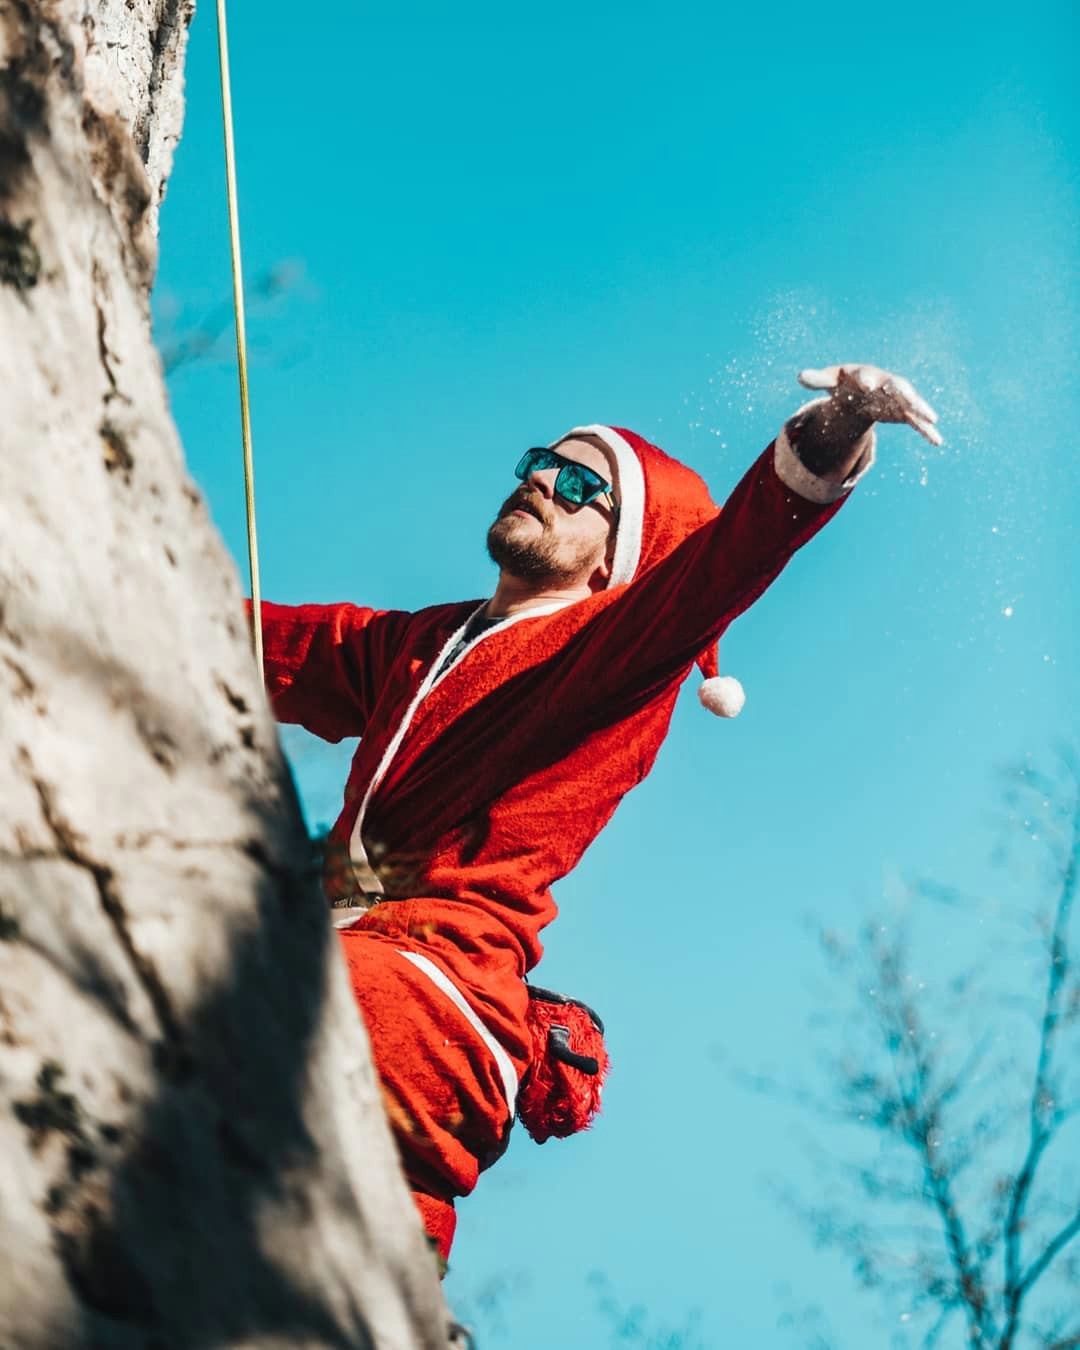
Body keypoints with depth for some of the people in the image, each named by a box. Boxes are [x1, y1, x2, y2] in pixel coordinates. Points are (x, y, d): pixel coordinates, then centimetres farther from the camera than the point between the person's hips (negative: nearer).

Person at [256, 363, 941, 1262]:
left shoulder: (618, 641, 14)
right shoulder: (407, 645, 33)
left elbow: (728, 554, -6)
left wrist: (826, 439, -25)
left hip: (440, 971, -7)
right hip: (333, 945, 7)